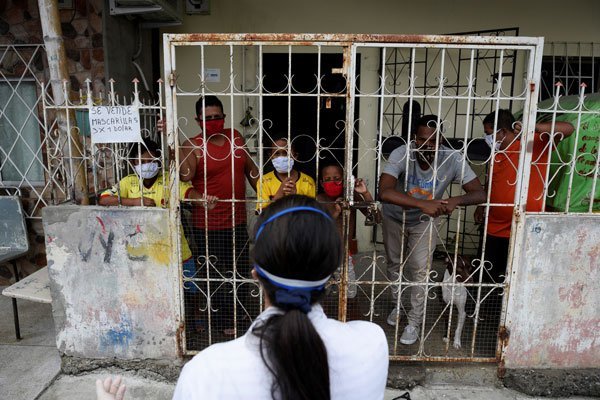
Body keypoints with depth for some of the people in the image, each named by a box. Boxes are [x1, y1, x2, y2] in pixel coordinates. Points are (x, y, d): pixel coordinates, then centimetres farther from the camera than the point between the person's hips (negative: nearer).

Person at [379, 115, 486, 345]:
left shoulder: (452, 159, -28)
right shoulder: (401, 154, -34)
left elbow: (480, 194, -25)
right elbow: (384, 192, -47)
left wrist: (456, 200, -46)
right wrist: (423, 204, -56)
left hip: (425, 222, 0)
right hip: (395, 218, 1)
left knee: (420, 270, -2)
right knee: (394, 264, 18)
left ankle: (414, 322, 21)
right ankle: (397, 304, 46)